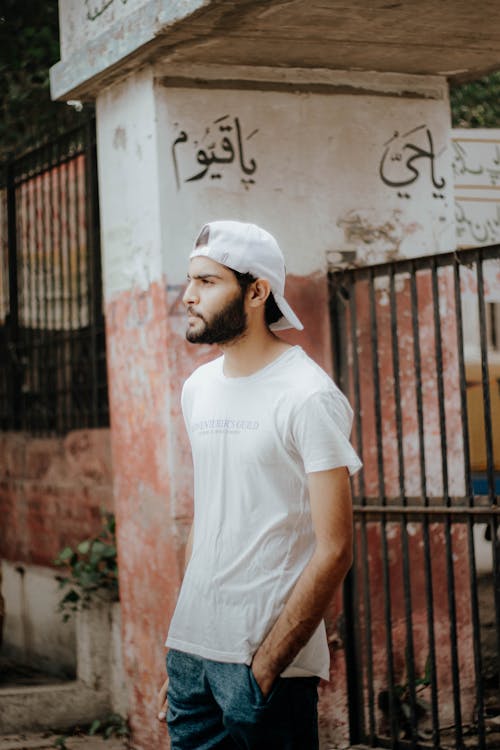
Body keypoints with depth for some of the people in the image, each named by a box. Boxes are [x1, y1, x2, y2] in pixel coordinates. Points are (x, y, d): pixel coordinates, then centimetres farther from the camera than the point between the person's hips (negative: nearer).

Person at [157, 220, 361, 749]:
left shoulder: (308, 396, -11)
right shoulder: (198, 389, 11)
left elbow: (333, 550, -14)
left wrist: (265, 668, -17)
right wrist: (178, 652, 13)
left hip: (268, 654, -6)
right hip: (189, 649, 6)